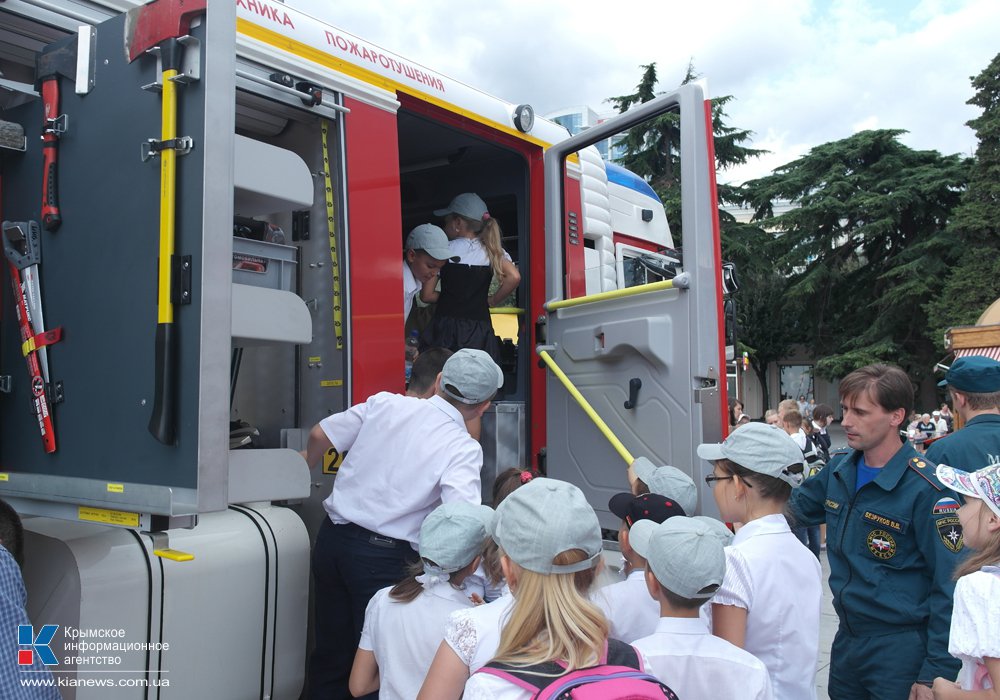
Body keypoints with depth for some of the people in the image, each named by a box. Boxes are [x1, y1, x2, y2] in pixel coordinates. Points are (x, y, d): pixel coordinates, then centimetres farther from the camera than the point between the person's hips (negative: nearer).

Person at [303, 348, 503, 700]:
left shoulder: (386, 403, 0)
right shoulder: (464, 449, -13)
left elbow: (320, 434, 7)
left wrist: (307, 461, 28)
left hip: (332, 536, 5)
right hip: (381, 555, -5)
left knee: (330, 650, 22)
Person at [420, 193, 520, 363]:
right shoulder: (492, 250, 7)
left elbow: (427, 295, 2)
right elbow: (514, 277, -9)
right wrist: (492, 300, 5)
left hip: (446, 329, -2)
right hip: (479, 330, 2)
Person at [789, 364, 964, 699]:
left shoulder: (926, 489, -19)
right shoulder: (840, 469, 0)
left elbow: (949, 587, -18)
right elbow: (797, 506, 17)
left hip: (901, 648, -6)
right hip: (847, 638, 6)